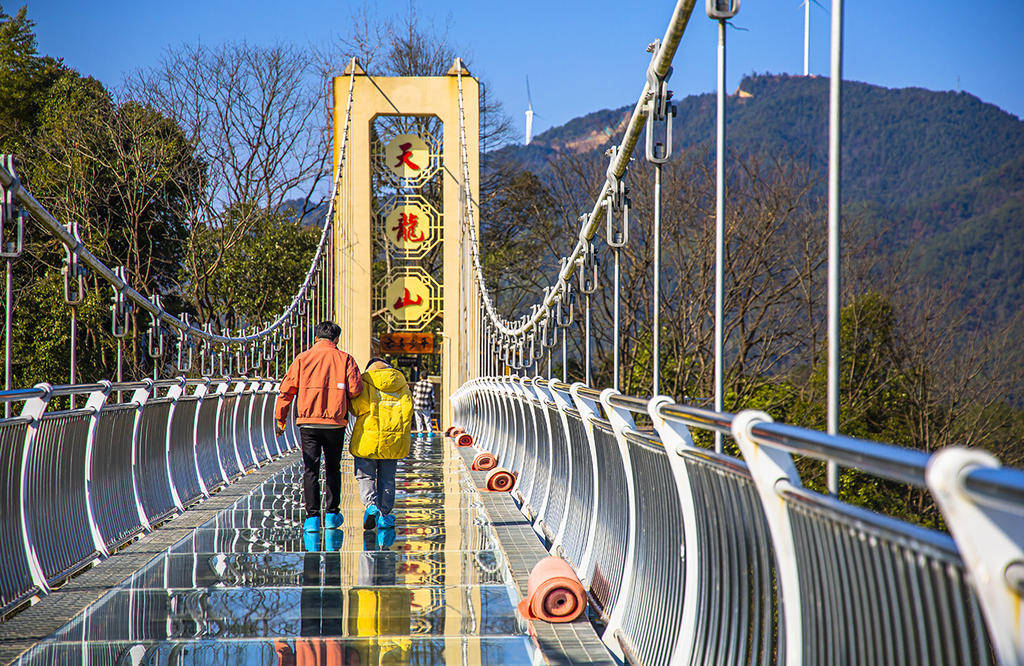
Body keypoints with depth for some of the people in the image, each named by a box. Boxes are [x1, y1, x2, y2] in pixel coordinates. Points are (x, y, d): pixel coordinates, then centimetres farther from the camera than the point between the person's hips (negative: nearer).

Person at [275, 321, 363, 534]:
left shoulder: (302, 359, 5)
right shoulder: (345, 359, 3)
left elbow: (286, 390, 2)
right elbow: (355, 389, -7)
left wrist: (280, 419, 8)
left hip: (308, 422, 0)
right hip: (335, 422, 0)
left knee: (311, 469, 1)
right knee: (332, 468, 14)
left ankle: (312, 517, -6)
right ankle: (332, 514, 17)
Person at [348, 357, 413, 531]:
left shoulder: (365, 382, 1)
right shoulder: (401, 386, 12)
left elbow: (359, 405, -14)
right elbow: (407, 409, 2)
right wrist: (402, 435, 8)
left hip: (368, 437, -3)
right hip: (393, 439, 3)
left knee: (365, 476, 6)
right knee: (387, 479, 14)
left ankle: (371, 505, -17)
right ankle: (385, 515, 13)